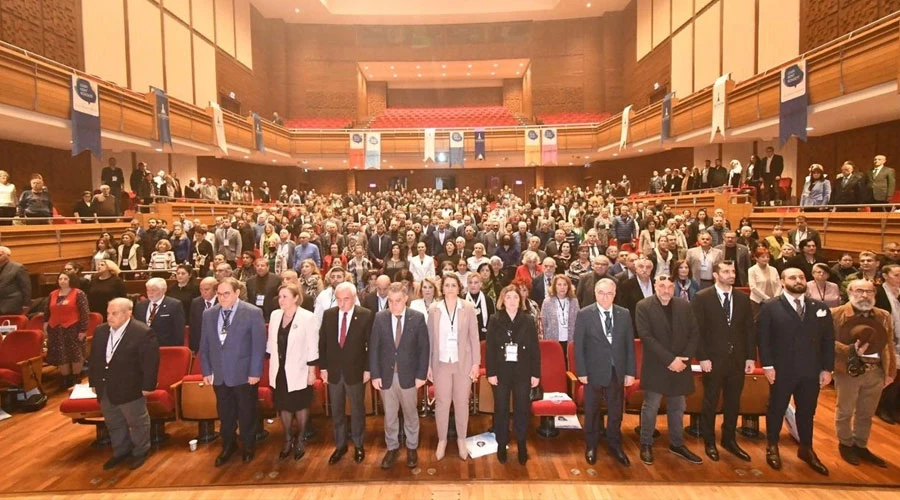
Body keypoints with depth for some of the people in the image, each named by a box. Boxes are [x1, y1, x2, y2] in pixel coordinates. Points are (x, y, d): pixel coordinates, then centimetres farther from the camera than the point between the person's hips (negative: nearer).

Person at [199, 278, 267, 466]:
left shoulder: (253, 313, -12)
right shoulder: (208, 314, 3)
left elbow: (259, 345, -11)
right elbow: (204, 345, 7)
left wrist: (255, 372, -13)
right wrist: (206, 371, 4)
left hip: (244, 374, -4)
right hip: (219, 375, 4)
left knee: (247, 414, 12)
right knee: (225, 414, 17)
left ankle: (248, 447, 33)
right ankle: (228, 446, 38)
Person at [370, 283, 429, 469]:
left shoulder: (418, 317, -8)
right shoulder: (379, 317, -4)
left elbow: (424, 348, -5)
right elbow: (373, 348, -2)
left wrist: (421, 375, -8)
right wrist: (375, 374, -6)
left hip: (409, 375, -1)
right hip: (386, 375, 1)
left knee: (410, 414, 15)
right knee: (389, 415, 14)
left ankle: (412, 448, 33)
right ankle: (392, 448, 33)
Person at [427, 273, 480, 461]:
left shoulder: (468, 308, -3)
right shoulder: (433, 309, -1)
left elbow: (474, 337, 0)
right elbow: (430, 339, 2)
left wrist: (476, 362, -4)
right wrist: (428, 365, 0)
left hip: (463, 363, 0)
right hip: (441, 363, 0)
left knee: (462, 402, 9)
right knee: (441, 402, 7)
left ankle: (461, 440, 26)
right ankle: (442, 440, 24)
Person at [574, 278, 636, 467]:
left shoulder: (624, 314, 0)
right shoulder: (584, 314, -8)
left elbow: (630, 344, 2)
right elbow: (578, 346, -7)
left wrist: (631, 371, -1)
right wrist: (581, 372, -11)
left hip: (617, 371, 2)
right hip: (593, 371, -2)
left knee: (616, 412, 14)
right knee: (592, 411, 13)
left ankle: (615, 446, 33)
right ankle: (591, 446, 31)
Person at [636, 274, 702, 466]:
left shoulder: (685, 305, 5)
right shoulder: (644, 306, -8)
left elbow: (694, 333, 4)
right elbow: (646, 337, -15)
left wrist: (684, 359, -8)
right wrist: (669, 359, -18)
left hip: (680, 365, 4)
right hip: (655, 367, -4)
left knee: (677, 407, 14)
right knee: (650, 407, 5)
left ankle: (677, 444, 30)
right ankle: (646, 445, 19)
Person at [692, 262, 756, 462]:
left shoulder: (743, 298, 6)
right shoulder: (702, 297, -8)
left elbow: (749, 329, 7)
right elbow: (698, 330, -9)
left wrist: (751, 357, 2)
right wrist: (703, 358, -13)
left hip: (738, 359, 4)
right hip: (713, 359, -4)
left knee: (733, 402, 14)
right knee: (710, 403, 9)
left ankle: (729, 440, 30)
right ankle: (710, 442, 23)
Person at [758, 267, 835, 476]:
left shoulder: (821, 308, 6)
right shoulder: (770, 307, -5)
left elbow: (828, 340, 7)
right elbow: (763, 338, -8)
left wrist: (827, 368, 2)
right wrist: (767, 366, -13)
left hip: (812, 371, 3)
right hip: (781, 370, -3)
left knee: (807, 412, 15)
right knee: (776, 409, 10)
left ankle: (806, 449, 32)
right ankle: (772, 447, 27)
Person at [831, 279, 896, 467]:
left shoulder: (884, 316, 7)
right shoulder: (836, 314, -10)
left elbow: (889, 346, 10)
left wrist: (891, 372, 9)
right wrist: (850, 350, -24)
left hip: (876, 372, 5)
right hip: (849, 371, -4)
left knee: (866, 414, 17)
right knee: (845, 411, 11)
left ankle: (861, 446, 32)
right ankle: (845, 445, 29)